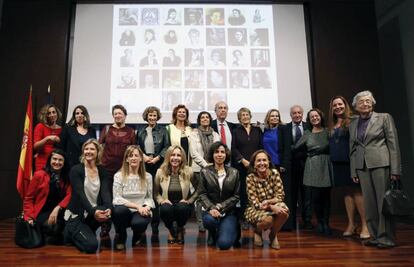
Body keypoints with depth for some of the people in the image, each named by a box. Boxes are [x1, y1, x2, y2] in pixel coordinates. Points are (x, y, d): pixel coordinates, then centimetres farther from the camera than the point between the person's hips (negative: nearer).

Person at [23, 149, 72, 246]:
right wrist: (29, 217, -11)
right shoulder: (39, 175, -4)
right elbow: (28, 198, 0)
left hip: (58, 212, 4)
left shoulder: (66, 177, 5)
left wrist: (57, 209, -24)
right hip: (41, 212, -4)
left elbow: (69, 195, -7)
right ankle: (44, 235, 3)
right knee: (54, 227, -32)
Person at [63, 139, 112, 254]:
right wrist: (93, 211, -35)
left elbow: (105, 192, -10)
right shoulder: (76, 170, -8)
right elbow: (80, 194, -20)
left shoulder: (103, 172, 4)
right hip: (76, 215, -2)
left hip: (95, 212, 3)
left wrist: (109, 208, -32)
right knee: (91, 245, -20)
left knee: (108, 211, -32)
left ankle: (104, 234, -2)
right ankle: (71, 233, 11)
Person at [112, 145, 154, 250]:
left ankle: (137, 236, 10)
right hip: (123, 212, 0)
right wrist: (137, 206, -19)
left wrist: (147, 207, -16)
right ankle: (120, 237, -1)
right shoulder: (118, 176, -6)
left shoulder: (147, 177, 3)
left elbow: (149, 197, 8)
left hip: (140, 213, 1)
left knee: (139, 223, -34)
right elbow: (117, 199, -10)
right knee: (120, 210, -36)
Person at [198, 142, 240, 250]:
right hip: (211, 210, 1)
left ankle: (233, 230, 20)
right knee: (209, 220, -35)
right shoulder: (205, 172, 3)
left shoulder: (234, 173, 5)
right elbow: (202, 194, -3)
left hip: (229, 212, 0)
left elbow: (236, 196, 0)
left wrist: (220, 207, -11)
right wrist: (211, 208, -19)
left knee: (224, 243, -19)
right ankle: (213, 233, 5)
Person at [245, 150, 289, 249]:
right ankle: (257, 232, 6)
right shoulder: (250, 178, -16)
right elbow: (255, 203, -18)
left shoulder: (274, 173, -10)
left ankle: (273, 235, 1)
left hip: (273, 205, 2)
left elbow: (280, 196, -10)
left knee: (284, 210, -30)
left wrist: (268, 202, -29)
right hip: (255, 209, -2)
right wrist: (272, 207, -33)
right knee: (268, 219, -34)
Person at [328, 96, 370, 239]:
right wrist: (332, 158, 9)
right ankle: (351, 224, 15)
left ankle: (365, 225, 4)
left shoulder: (352, 121, -4)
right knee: (348, 191, 10)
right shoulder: (332, 125, 14)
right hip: (338, 163, 6)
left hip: (351, 161, -5)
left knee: (357, 191, -4)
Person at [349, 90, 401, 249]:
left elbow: (393, 144, -2)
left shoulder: (384, 117, 2)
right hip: (362, 166, 4)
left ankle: (386, 238, 7)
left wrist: (395, 169, -9)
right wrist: (353, 172, 8)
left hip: (381, 164, -4)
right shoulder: (353, 125, 13)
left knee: (384, 201, -3)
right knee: (369, 203, 6)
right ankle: (375, 236, 16)